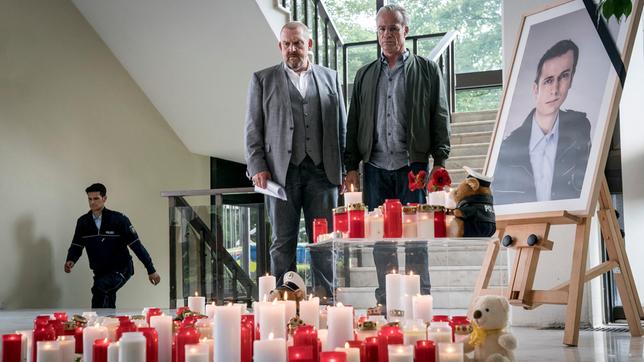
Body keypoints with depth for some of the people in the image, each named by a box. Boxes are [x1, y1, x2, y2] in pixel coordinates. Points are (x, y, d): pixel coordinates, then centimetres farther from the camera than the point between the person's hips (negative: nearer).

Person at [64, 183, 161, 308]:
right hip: (100, 273, 5)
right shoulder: (83, 222, 1)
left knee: (99, 288, -30)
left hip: (121, 269, -5)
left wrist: (151, 270, -9)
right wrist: (70, 260, -16)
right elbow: (76, 246, 8)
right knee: (108, 307, 10)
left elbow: (136, 245, -10)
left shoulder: (118, 219, -12)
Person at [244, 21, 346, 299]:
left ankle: (325, 297, 10)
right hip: (281, 171, -1)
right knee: (283, 242, 3)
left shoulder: (330, 78, 15)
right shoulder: (263, 79, 11)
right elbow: (252, 128, 7)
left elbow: (341, 127, 13)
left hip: (322, 171, 1)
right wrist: (257, 167, -5)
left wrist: (345, 169, 5)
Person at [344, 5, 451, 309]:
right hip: (375, 168, 3)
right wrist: (351, 166, 5)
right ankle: (385, 304, 13)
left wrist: (439, 162, -5)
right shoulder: (365, 75, 14)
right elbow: (353, 123, 13)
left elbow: (440, 118, 3)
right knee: (380, 240, 5)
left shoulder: (427, 70, 7)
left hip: (412, 166, -3)